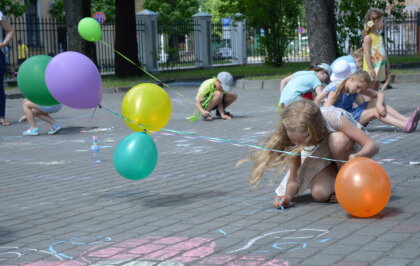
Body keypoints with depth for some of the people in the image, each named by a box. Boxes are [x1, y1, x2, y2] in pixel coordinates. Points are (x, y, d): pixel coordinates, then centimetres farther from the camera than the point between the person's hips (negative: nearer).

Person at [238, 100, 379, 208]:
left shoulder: (333, 117, -36)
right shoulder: (298, 136, -24)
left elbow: (373, 145, -36)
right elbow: (293, 178, -18)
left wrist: (358, 156, -56)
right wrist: (288, 195, -38)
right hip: (324, 159, 2)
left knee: (338, 139, -37)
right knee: (319, 194, -28)